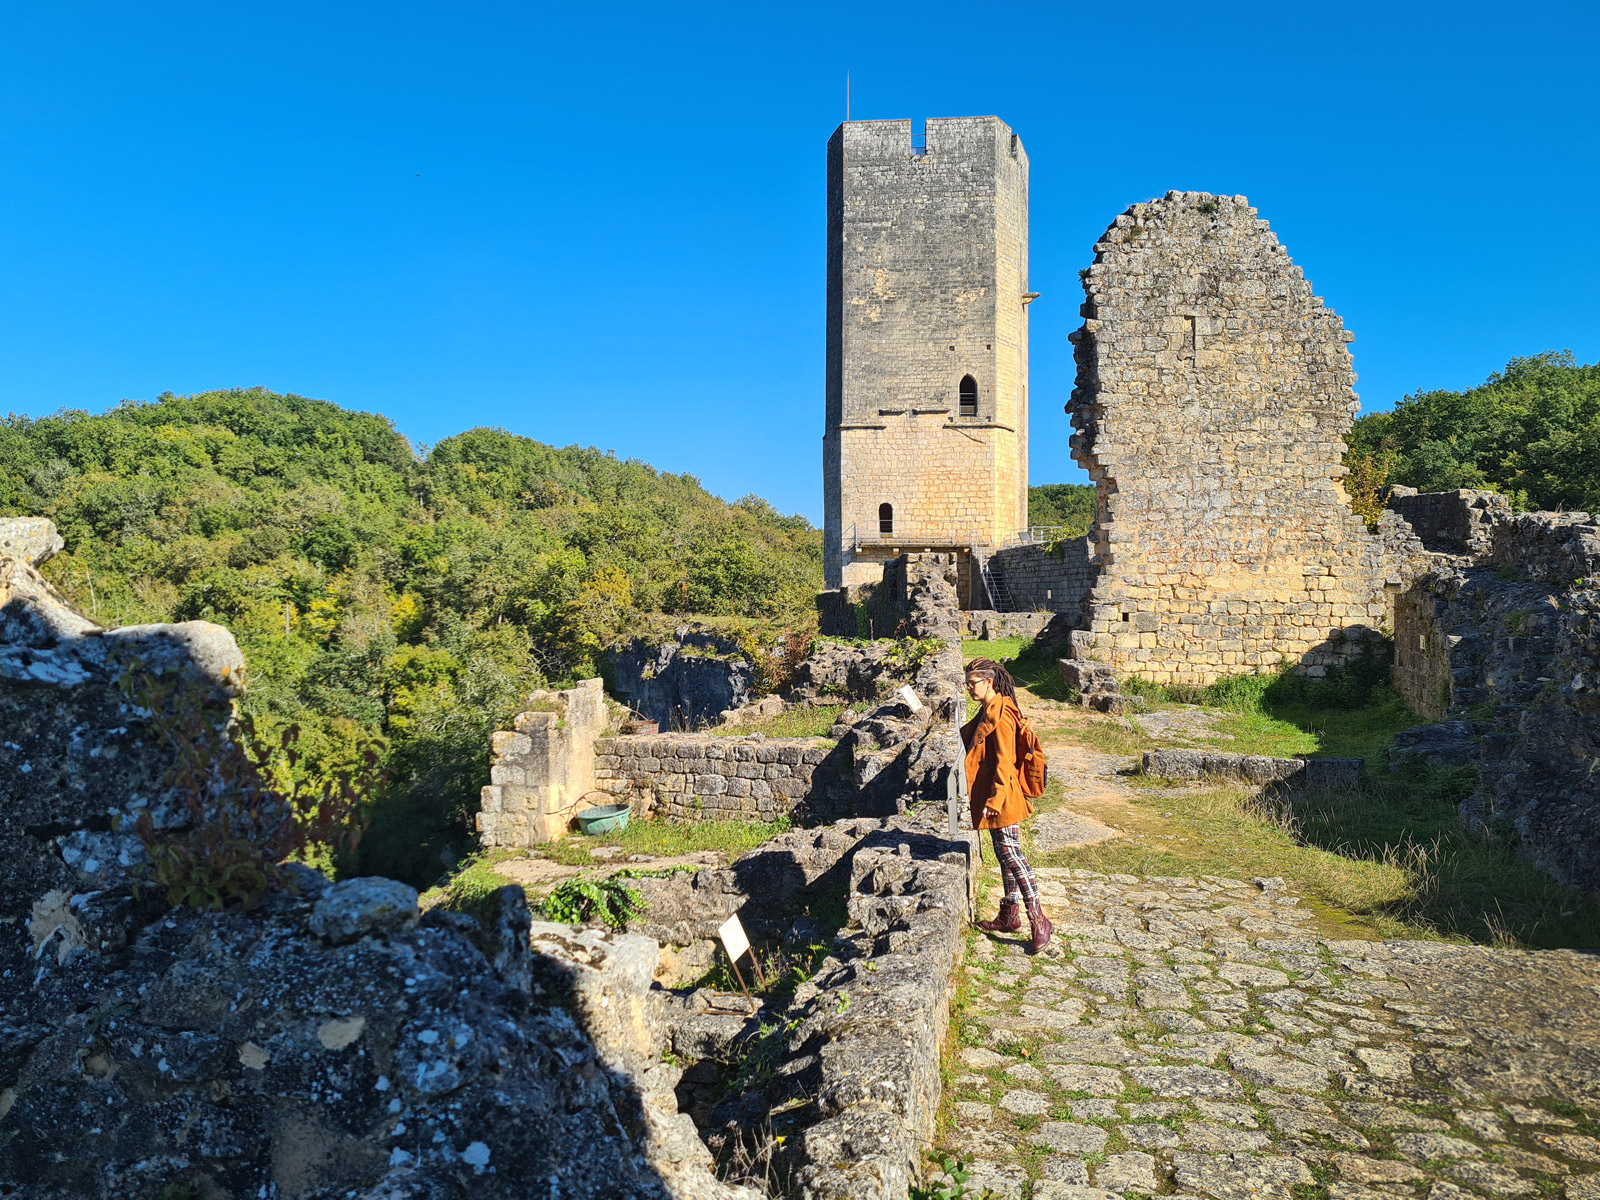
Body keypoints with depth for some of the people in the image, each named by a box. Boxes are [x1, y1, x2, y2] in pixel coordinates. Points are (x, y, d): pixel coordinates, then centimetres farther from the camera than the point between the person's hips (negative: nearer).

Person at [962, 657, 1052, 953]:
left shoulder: (1000, 715, -19)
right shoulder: (987, 712, 11)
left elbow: (1004, 762, -22)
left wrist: (995, 798, -24)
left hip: (1001, 798, -10)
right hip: (992, 797, 10)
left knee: (1011, 854, -8)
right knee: (1005, 855, 15)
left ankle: (1039, 920, -3)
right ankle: (1009, 917, 24)